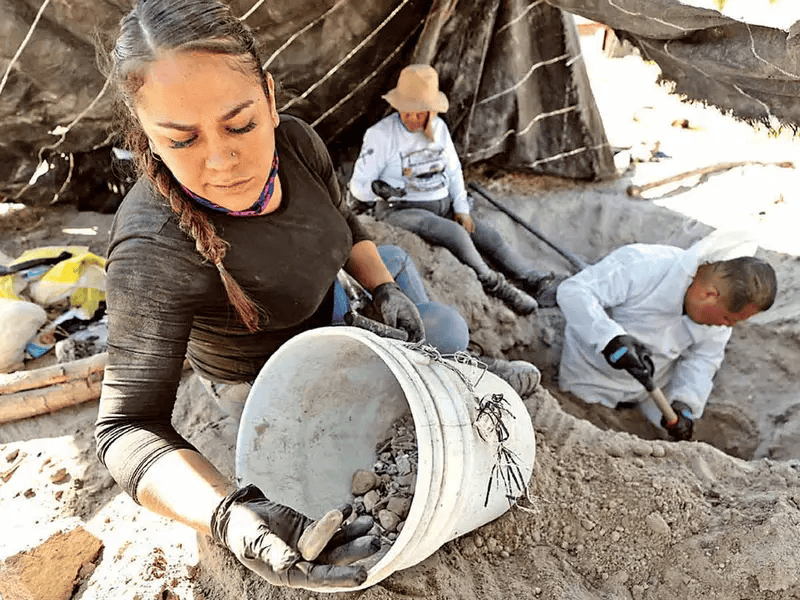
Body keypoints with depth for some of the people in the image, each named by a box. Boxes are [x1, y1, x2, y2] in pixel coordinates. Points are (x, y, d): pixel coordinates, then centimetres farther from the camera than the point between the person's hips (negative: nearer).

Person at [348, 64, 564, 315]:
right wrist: (377, 189, -33)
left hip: (443, 206, 6)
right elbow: (358, 184, -11)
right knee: (456, 235, -30)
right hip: (401, 210, -6)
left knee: (491, 238, -8)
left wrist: (461, 208, 3)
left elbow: (453, 170, 15)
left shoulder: (438, 127, 6)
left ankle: (538, 283, -5)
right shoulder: (380, 134, -10)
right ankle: (494, 285, -16)